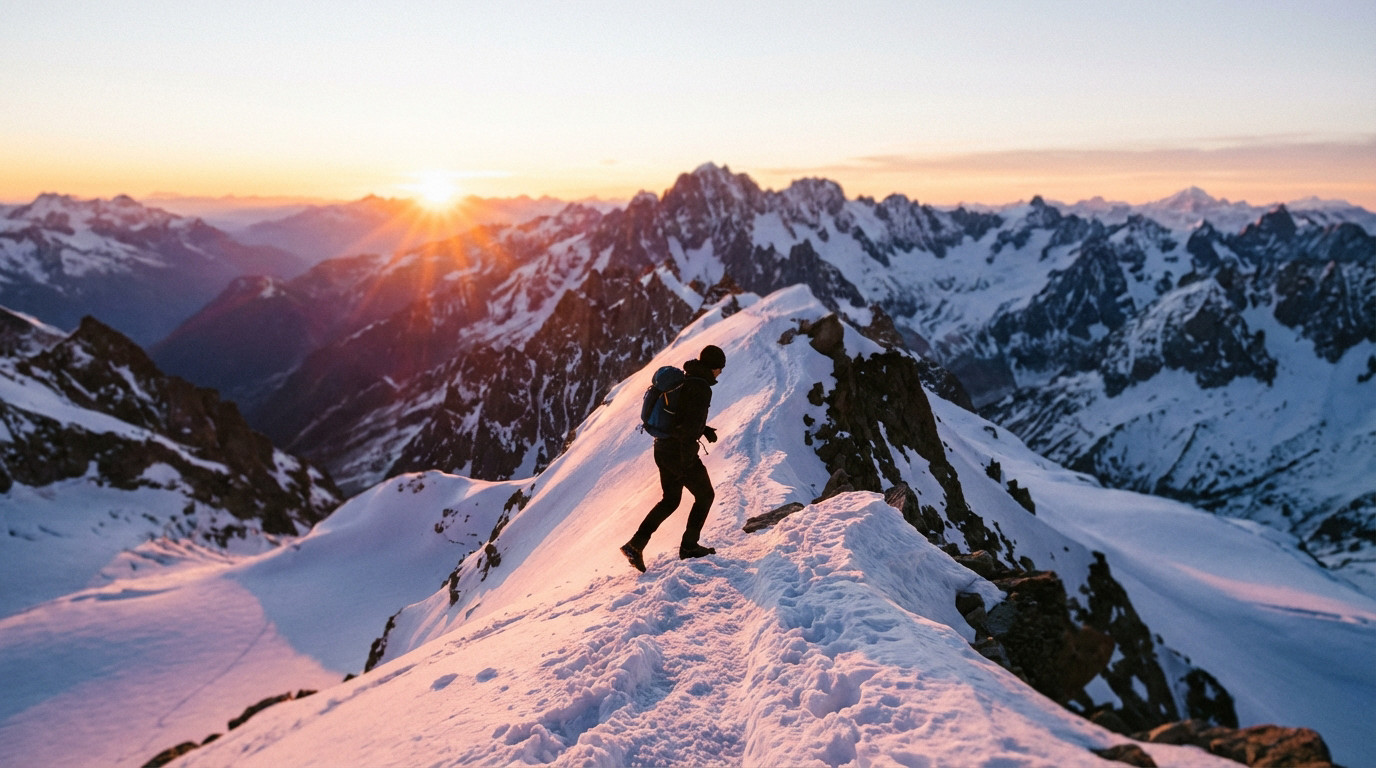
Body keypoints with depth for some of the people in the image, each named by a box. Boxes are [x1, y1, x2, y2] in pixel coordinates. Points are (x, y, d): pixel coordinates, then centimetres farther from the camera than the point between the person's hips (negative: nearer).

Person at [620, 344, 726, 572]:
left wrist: (705, 429, 18)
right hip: (680, 453, -9)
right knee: (705, 495, 13)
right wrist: (686, 462, -21)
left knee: (670, 501, 19)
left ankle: (635, 545, 11)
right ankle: (689, 546, 20)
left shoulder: (683, 380, 11)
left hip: (662, 449, 9)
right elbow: (690, 427, -24)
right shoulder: (701, 388, -18)